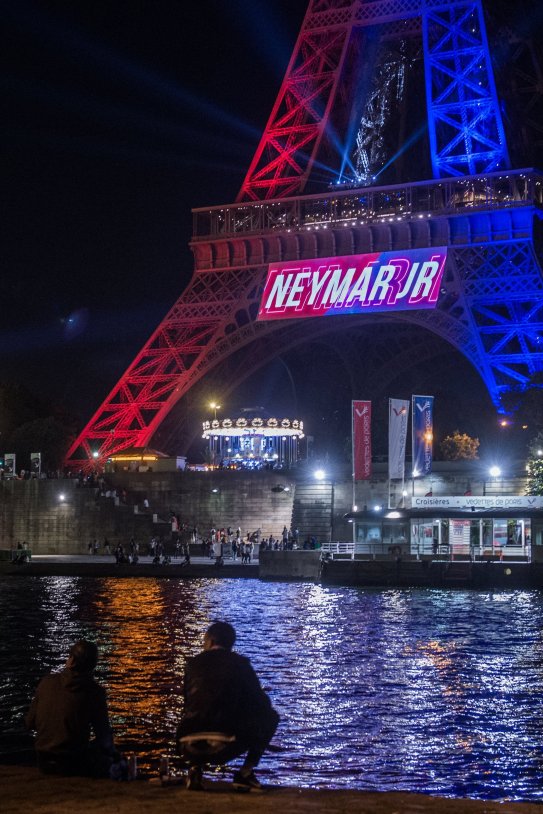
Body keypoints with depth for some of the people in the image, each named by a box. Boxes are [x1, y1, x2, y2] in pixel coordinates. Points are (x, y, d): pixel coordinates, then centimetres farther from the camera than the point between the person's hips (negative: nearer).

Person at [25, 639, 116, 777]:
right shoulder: (94, 691, -13)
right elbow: (103, 735, -6)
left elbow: (29, 723, 5)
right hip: (72, 764, -4)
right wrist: (110, 748, 18)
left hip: (43, 763, 4)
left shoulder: (47, 682, -3)